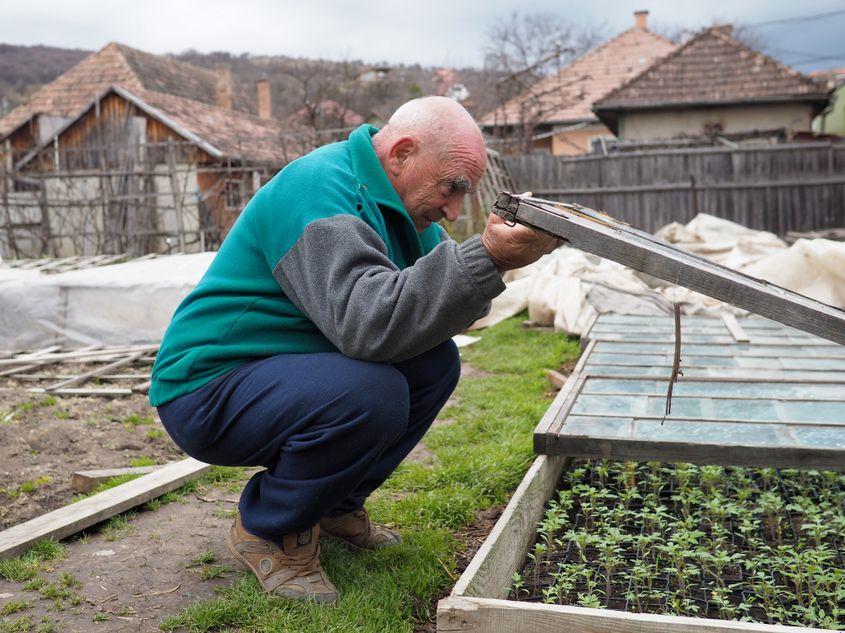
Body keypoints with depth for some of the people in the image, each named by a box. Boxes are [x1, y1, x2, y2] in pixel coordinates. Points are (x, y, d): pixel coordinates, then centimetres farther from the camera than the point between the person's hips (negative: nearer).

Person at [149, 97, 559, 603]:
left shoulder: (391, 201, 6)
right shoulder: (319, 190, -24)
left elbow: (439, 309, 6)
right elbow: (365, 322, -37)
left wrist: (497, 251, -12)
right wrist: (486, 259, -40)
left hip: (285, 371, 9)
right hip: (207, 391, -9)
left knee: (437, 362, -2)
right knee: (373, 391, -32)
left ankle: (335, 504, 10)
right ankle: (268, 530, -6)